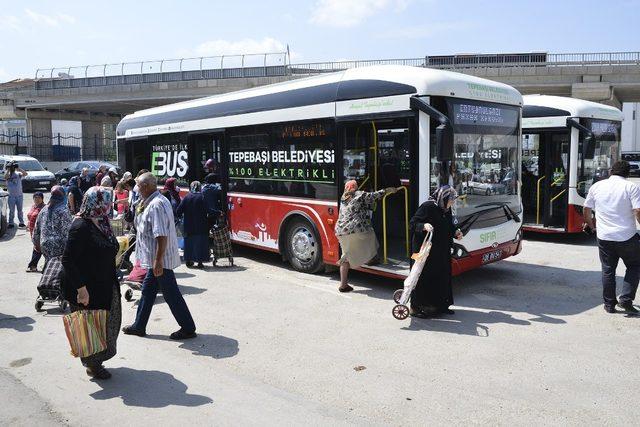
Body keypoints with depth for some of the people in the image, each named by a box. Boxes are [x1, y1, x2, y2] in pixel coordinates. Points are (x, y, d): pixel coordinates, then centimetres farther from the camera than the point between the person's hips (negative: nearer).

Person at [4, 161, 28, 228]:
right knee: (11, 210, 3)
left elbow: (25, 174, -14)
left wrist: (18, 168, -13)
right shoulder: (8, 175, 0)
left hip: (19, 195, 1)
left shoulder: (18, 174, 3)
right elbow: (5, 177, -23)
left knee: (20, 209, 9)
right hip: (11, 195, -1)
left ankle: (21, 222, 16)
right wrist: (8, 169, -16)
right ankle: (11, 223, 10)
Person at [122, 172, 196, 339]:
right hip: (155, 258, 11)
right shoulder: (156, 201, 12)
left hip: (160, 258, -11)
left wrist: (158, 260, -27)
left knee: (171, 294, -1)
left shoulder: (155, 205, -22)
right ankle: (139, 326, 31)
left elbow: (161, 236, -28)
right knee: (147, 289, 18)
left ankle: (188, 328, 10)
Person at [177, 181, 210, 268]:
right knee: (200, 243, 3)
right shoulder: (202, 197, -9)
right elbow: (206, 211, -14)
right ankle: (200, 261, 2)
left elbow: (179, 211, -3)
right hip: (201, 226, -3)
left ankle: (189, 260, 22)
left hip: (189, 226, 3)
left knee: (189, 242, 15)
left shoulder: (186, 197, -2)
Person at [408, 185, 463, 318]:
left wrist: (455, 232, 5)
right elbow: (412, 224, -17)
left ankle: (441, 305, 28)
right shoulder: (427, 207, -16)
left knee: (442, 276, 14)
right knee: (424, 277, -3)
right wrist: (424, 226, -34)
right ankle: (416, 308, 7)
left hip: (442, 251, 9)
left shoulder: (446, 210, 10)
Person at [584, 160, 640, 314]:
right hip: (627, 237, -3)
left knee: (608, 270, 13)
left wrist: (591, 225, 27)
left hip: (604, 237, 3)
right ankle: (626, 299, 9)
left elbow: (587, 210, 12)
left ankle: (609, 304, 18)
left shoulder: (597, 186, 5)